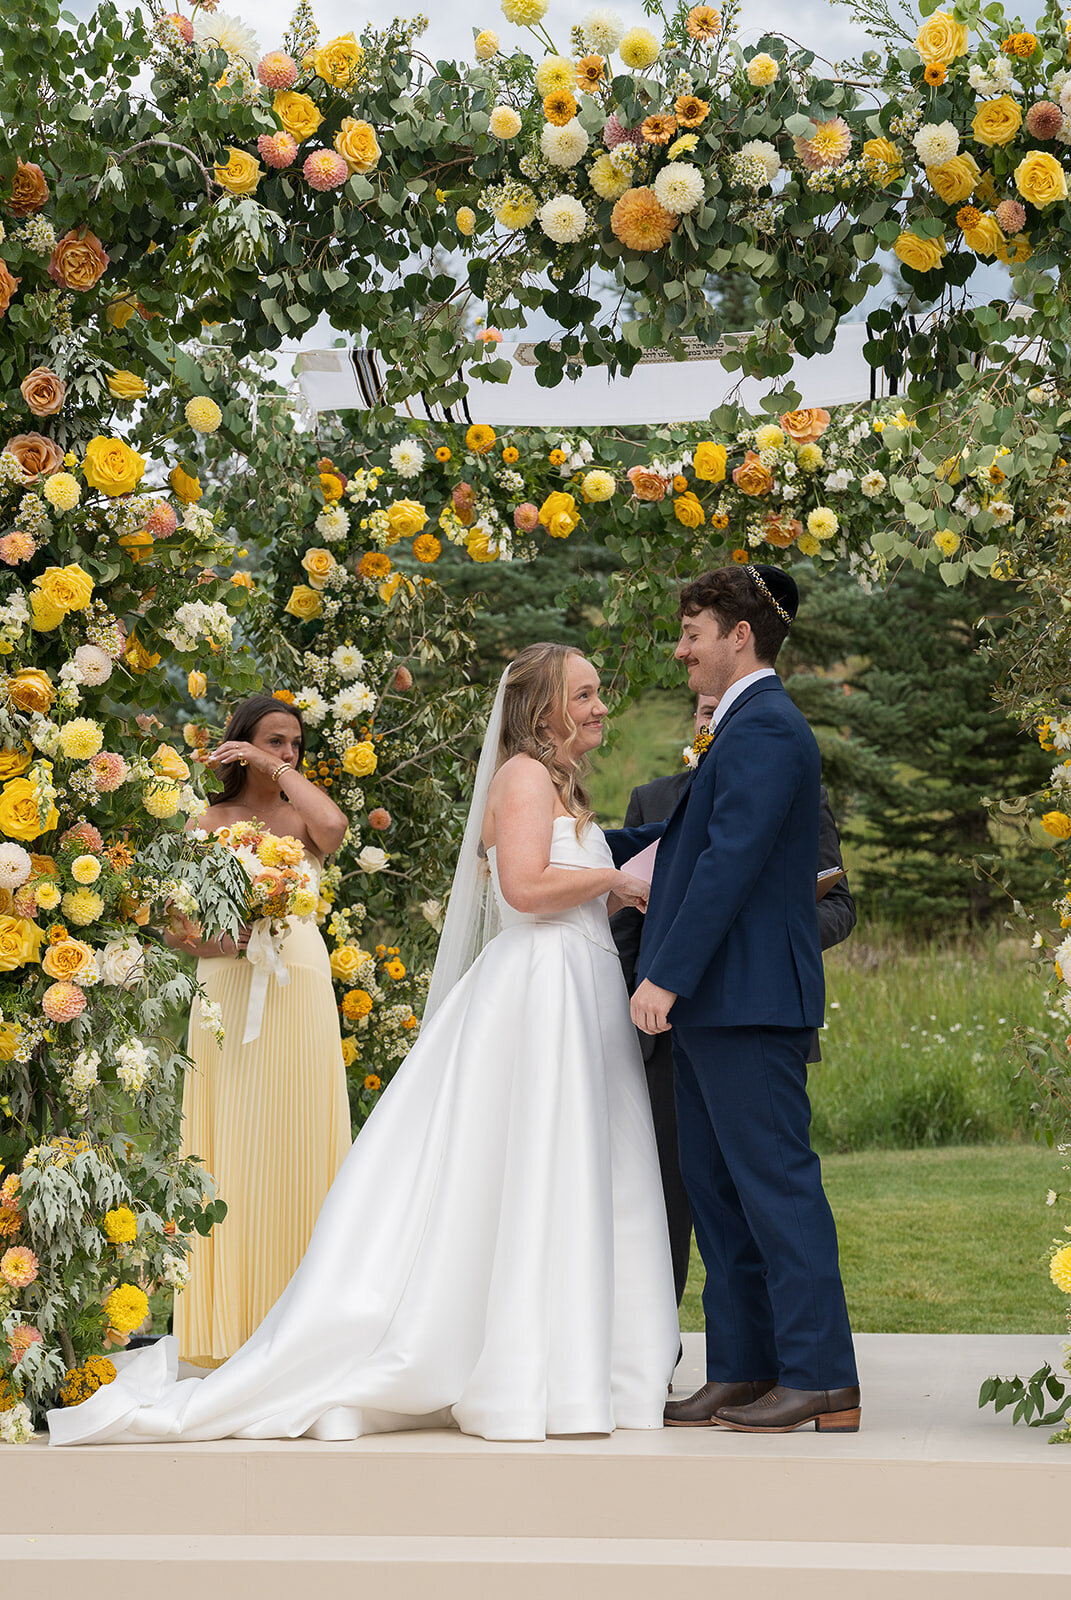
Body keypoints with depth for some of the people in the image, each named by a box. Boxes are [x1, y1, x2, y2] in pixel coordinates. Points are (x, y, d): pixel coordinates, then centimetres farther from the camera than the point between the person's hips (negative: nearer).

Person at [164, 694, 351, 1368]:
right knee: (233, 1147, -3)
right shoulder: (209, 824, 8)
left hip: (299, 991, 1)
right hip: (229, 992, -1)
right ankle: (231, 1318, -1)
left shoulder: (301, 817, 10)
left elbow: (335, 825, -16)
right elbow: (177, 928, 6)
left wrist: (278, 771, -6)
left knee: (296, 1145, 1)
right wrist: (222, 940, -14)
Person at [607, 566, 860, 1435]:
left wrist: (667, 977, -22)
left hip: (748, 1002, -11)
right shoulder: (748, 728, 19)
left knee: (775, 1182, -8)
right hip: (716, 1003, 11)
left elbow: (731, 859, -21)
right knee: (717, 1189, 12)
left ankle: (823, 1380, -4)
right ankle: (742, 1372, 16)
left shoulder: (766, 728, -14)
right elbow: (692, 836, 32)